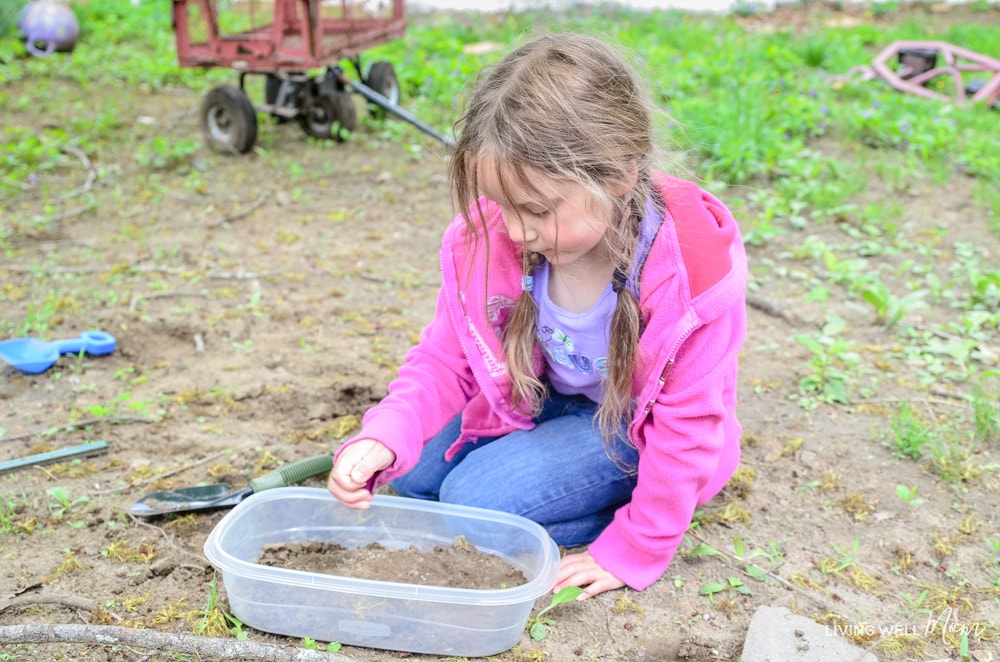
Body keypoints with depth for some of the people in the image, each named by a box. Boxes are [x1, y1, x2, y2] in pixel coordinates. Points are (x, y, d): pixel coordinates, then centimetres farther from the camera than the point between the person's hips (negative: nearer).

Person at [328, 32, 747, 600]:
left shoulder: (694, 272, -32)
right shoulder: (488, 238, -21)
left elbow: (687, 421, -21)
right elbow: (447, 359, -10)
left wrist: (634, 552, -15)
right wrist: (384, 438, -29)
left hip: (634, 428, -6)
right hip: (541, 401, 7)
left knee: (479, 499, -20)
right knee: (411, 471, -3)